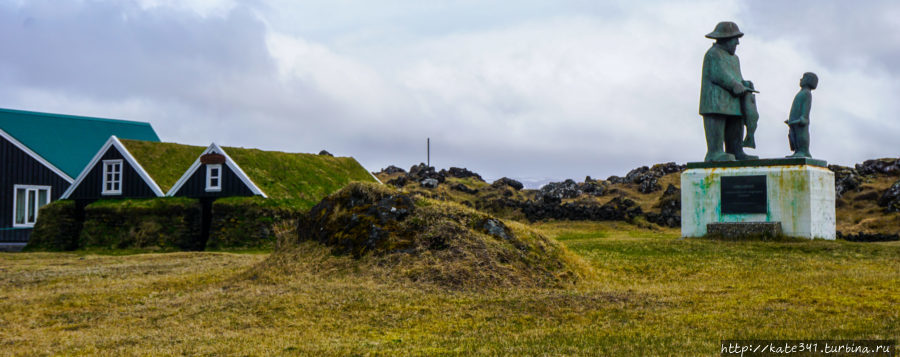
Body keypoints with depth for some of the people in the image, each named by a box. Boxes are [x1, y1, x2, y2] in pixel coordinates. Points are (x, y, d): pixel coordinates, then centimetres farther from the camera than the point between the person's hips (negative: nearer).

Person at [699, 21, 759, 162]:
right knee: (716, 130, -14)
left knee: (735, 129, 5)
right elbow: (719, 75, -15)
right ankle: (714, 153, -18)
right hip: (716, 102, -10)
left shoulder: (733, 58, 26)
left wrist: (745, 84, 2)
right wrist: (737, 87, -15)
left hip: (731, 102, 10)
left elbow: (737, 78, 25)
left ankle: (737, 152, 6)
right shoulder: (713, 54, -5)